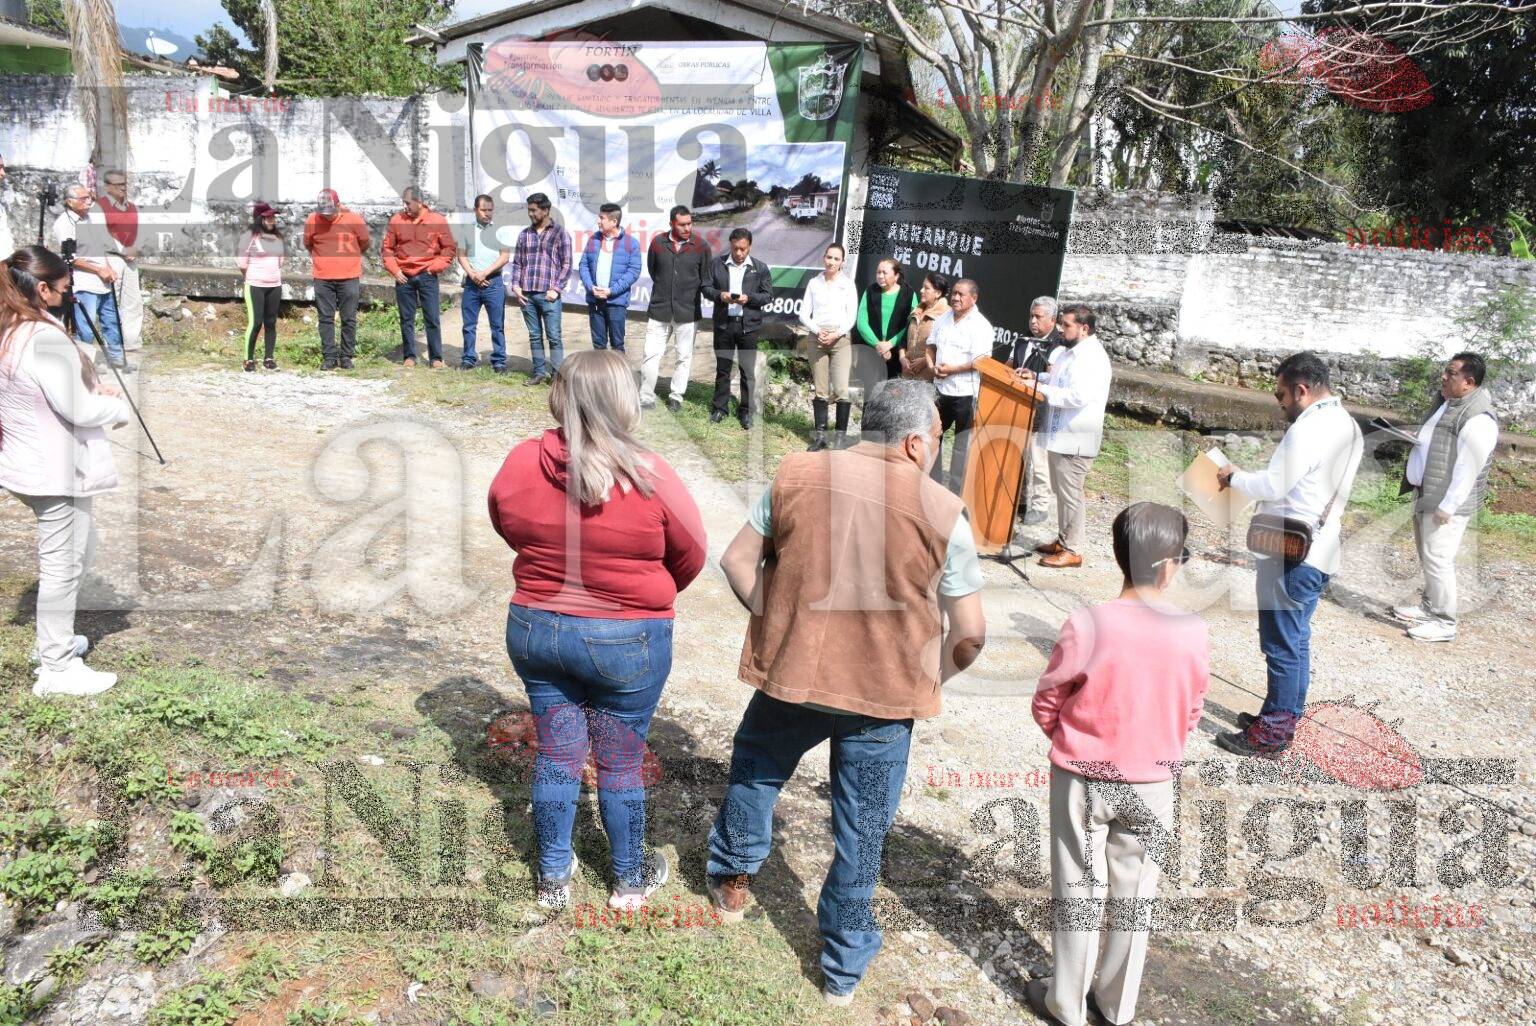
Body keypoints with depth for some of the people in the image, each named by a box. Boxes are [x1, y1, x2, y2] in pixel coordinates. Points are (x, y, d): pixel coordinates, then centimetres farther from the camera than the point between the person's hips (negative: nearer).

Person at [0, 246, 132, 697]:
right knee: (62, 566, 1)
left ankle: (54, 638, 35)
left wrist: (91, 386, 6)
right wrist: (119, 408, -4)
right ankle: (57, 669, 11)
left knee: (80, 546, 24)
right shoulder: (45, 339, -24)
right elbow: (79, 410, -23)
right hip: (56, 468, -10)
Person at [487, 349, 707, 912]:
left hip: (535, 628, 3)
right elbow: (691, 553, -6)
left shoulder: (521, 463, -10)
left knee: (557, 756, 18)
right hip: (629, 641, -3)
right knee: (621, 765, 14)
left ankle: (553, 878, 35)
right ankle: (630, 880, 34)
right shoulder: (650, 477, -19)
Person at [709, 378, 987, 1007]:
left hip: (791, 675, 1)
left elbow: (738, 561, 1)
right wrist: (932, 676, 11)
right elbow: (970, 633, -7)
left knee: (754, 767, 30)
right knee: (861, 835, 15)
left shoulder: (795, 476, -7)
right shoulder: (942, 513, -12)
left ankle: (732, 881, 46)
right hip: (886, 697, -1)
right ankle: (844, 969, 31)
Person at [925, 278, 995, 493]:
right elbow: (931, 345, 18)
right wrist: (932, 366, -1)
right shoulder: (944, 319, 10)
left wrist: (952, 369, -20)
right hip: (941, 388, 7)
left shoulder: (980, 326, -11)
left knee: (962, 444, 1)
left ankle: (957, 492, 9)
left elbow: (980, 361, -18)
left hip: (965, 392, -7)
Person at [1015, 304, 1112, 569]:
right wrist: (1035, 376, 9)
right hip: (1060, 434, 10)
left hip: (1075, 438, -10)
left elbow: (1079, 396, -29)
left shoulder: (1092, 357, -19)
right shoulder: (1069, 351, 12)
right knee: (1062, 491, 18)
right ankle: (1063, 540, 30)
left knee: (1070, 494, -2)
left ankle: (1072, 551, 7)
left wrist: (1041, 388, -24)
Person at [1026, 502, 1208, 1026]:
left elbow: (1046, 704, -10)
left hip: (1084, 778, -2)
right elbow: (1191, 713, 0)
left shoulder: (1088, 624, -21)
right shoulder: (1193, 632, -14)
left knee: (1079, 892, 13)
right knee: (1134, 897, 17)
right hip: (1152, 782, 2)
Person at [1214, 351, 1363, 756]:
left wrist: (1234, 476, -3)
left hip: (1291, 554, -10)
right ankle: (1285, 716, 27)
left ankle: (1272, 733, 6)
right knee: (1295, 641, 17)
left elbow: (1274, 486, -19)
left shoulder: (1310, 427, -18)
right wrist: (1252, 476, 10)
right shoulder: (1347, 425, 12)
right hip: (1318, 551, 10)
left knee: (1282, 644, -2)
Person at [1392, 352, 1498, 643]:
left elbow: (1468, 469, -23)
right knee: (1427, 555, 19)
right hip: (1426, 496, 10)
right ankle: (1429, 606, 33)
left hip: (1446, 503, -10)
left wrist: (1447, 507, -22)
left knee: (1437, 559, -7)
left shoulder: (1478, 419, -21)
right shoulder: (1449, 403, 10)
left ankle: (1444, 623, 3)